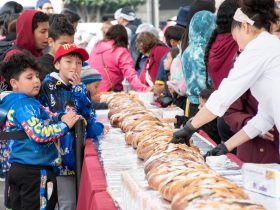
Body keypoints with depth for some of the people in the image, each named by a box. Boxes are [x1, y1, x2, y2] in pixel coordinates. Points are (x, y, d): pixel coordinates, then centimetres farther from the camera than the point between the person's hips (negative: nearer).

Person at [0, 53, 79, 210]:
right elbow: (39, 134, -25)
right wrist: (64, 125, -16)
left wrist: (60, 118, 14)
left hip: (16, 167, 10)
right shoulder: (25, 105, -16)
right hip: (35, 171, -10)